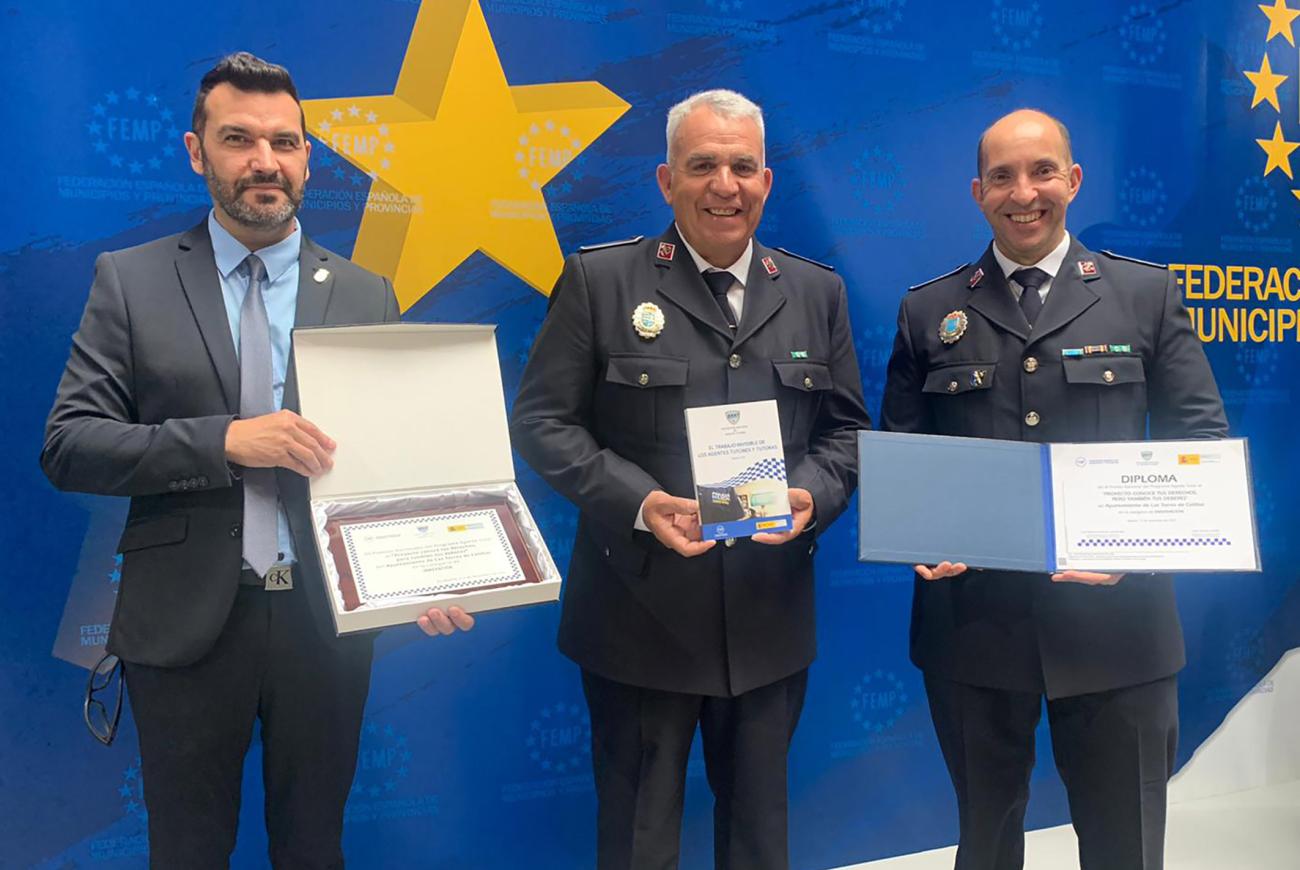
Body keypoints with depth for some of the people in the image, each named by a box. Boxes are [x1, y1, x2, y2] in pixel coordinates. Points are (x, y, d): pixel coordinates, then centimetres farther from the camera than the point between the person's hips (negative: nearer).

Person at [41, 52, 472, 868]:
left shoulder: (366, 294, 3)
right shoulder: (131, 280, -1)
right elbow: (69, 444, -7)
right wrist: (225, 440, -20)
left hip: (327, 619, 1)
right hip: (185, 623, -1)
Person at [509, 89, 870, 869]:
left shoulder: (817, 292, 8)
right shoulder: (600, 280, -3)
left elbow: (847, 428, 10)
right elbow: (541, 420, -5)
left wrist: (811, 494, -11)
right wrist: (639, 501, -18)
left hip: (771, 619, 3)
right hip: (642, 612, -3)